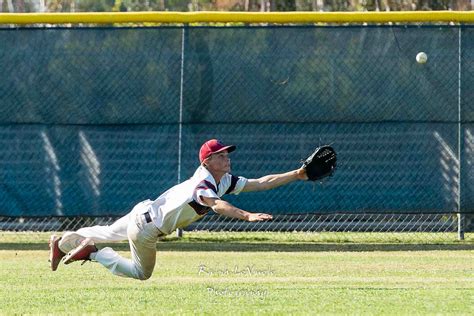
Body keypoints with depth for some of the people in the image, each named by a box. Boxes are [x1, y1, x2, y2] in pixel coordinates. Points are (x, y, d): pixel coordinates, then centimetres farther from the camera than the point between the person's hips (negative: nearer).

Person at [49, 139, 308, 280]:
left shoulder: (226, 181, -2)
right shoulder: (203, 184, -29)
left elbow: (261, 183, -6)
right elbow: (217, 205, -50)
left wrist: (295, 175, -14)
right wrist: (247, 216, -63)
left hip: (145, 213, 9)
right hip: (146, 225, -9)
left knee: (108, 233, 27)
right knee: (141, 273, 6)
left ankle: (63, 243, 42)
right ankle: (92, 251, 7)